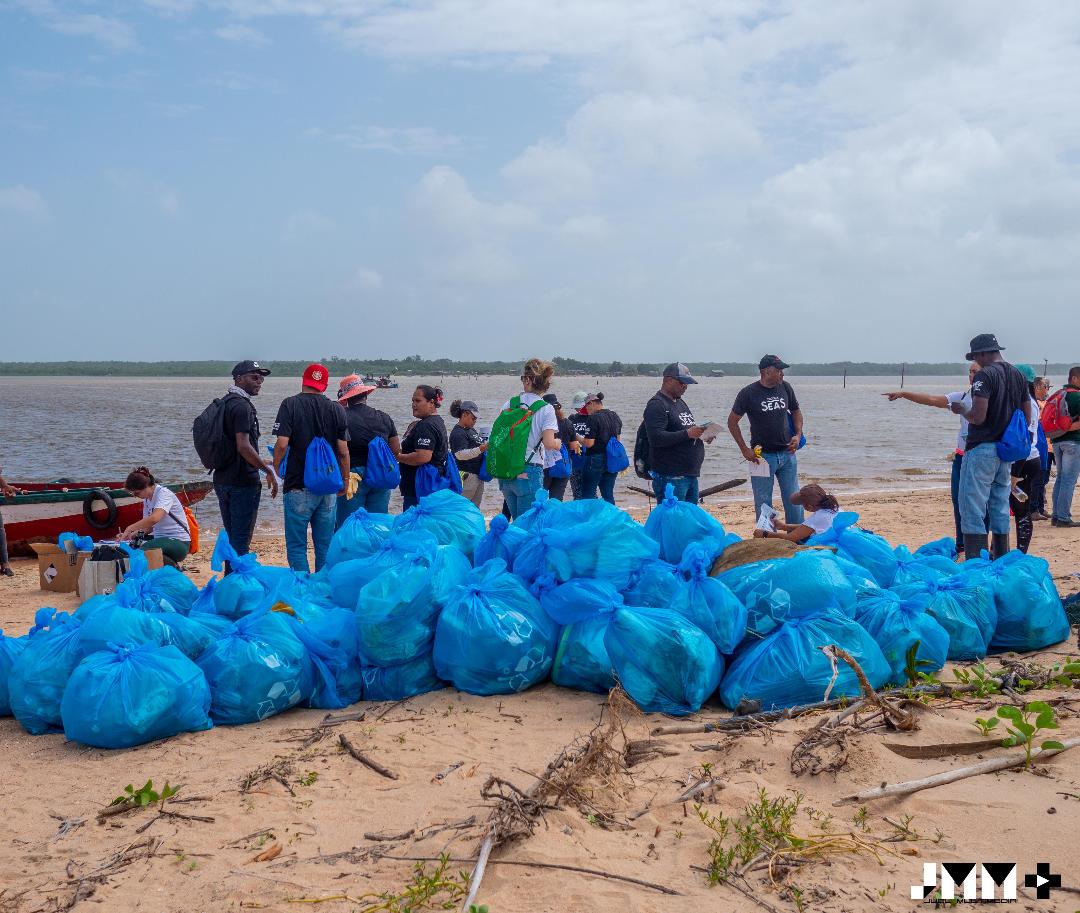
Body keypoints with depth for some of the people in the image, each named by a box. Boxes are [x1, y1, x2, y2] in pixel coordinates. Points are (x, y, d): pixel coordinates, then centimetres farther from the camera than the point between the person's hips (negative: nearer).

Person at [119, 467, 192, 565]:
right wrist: (131, 535, -2)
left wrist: (130, 528, -27)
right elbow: (148, 527, 15)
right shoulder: (146, 499, 13)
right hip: (161, 539, 8)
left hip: (178, 542, -8)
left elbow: (154, 518, -31)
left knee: (144, 549, -34)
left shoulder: (163, 493, -13)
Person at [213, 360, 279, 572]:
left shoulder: (224, 403, 16)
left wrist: (260, 462, 23)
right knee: (241, 541, -3)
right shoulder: (242, 405, -15)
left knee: (232, 537, 17)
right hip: (243, 482, -9)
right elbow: (243, 446, -23)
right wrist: (268, 470, -15)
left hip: (222, 480, 9)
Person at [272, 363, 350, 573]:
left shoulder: (290, 404, -5)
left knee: (297, 545, 4)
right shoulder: (337, 410, 3)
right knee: (325, 545, 11)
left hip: (299, 486, -3)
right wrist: (345, 479, 14)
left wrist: (274, 469, 5)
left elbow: (282, 444, -11)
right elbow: (343, 451, 2)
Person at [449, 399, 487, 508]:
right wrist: (481, 449, -32)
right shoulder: (458, 433, -13)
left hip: (477, 474, 10)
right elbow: (460, 454, -24)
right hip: (466, 476, -10)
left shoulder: (471, 429, 16)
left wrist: (487, 445, 11)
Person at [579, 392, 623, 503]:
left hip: (595, 460, -7)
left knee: (587, 495, 1)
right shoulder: (615, 416, 8)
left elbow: (589, 443, -18)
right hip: (612, 460, 7)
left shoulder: (593, 418, -15)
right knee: (608, 495, 12)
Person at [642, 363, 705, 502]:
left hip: (691, 474, 9)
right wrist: (687, 433, -22)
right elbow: (656, 438, -22)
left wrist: (700, 432, 7)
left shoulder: (680, 403, 20)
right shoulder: (657, 405, -10)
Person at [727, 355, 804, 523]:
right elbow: (732, 421, -3)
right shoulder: (748, 393, -10)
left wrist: (798, 435, 2)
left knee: (793, 500, 8)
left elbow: (796, 411, 18)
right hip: (762, 455, -4)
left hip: (787, 453, 4)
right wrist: (744, 449, -7)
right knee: (763, 503, 3)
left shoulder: (785, 387, 3)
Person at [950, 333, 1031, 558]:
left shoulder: (984, 375, -14)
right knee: (1000, 507, 14)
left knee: (973, 508, -5)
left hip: (982, 449, -8)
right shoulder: (1018, 376, 10)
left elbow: (978, 417, -21)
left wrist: (961, 410, -2)